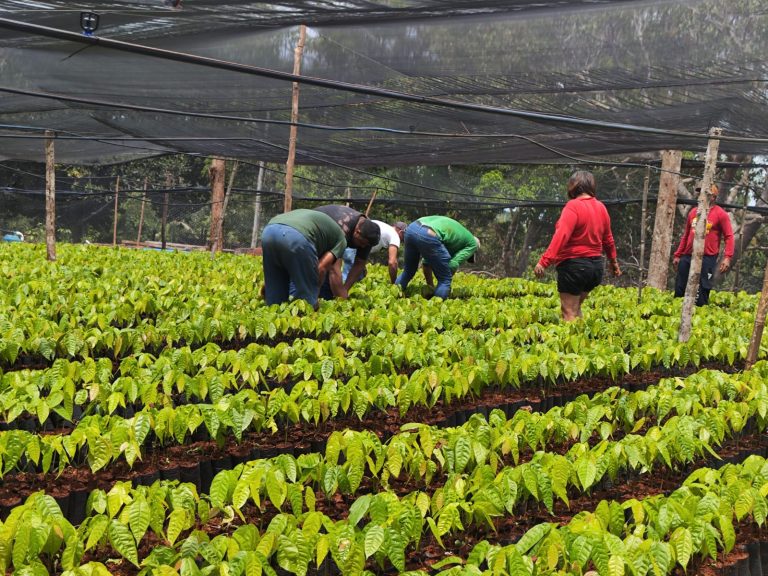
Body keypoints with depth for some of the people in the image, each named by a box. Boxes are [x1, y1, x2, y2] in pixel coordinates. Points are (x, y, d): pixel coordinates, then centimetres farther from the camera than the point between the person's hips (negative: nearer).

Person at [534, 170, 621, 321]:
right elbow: (608, 238, 18)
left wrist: (543, 262, -29)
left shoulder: (573, 206, -15)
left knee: (569, 314, -2)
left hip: (574, 265, -8)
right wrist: (613, 261, 32)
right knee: (576, 307, 22)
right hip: (596, 265, 8)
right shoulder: (601, 207, 7)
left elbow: (561, 236, -26)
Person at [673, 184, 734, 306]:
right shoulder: (693, 212, 14)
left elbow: (729, 237, -6)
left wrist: (727, 257, -18)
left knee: (701, 294, -4)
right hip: (687, 256, 5)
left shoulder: (720, 214, -2)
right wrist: (677, 255, 19)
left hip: (707, 258, -5)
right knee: (679, 290, 7)